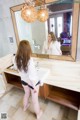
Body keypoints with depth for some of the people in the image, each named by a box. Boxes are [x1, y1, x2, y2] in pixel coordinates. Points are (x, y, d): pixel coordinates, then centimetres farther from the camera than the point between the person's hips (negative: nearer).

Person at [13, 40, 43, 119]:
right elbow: (32, 76, -30)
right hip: (33, 82, -5)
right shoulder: (29, 60, -36)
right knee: (35, 99, 20)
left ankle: (25, 107, 63)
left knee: (26, 94, 34)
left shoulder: (16, 59, -17)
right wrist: (34, 87, -16)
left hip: (23, 80, 5)